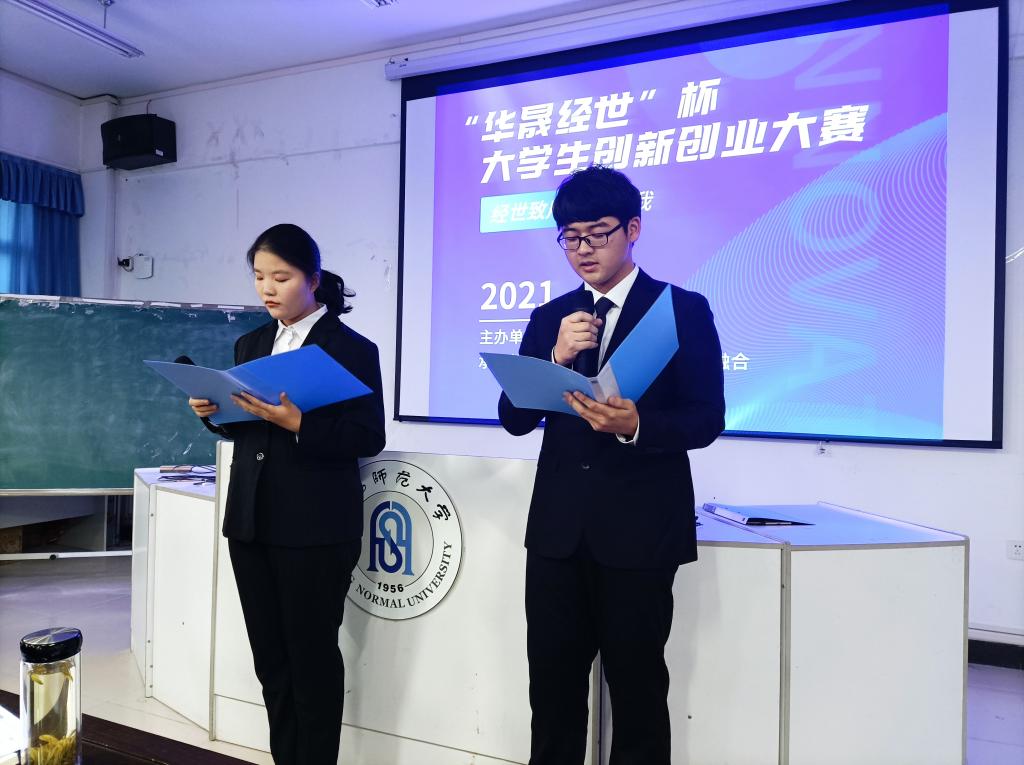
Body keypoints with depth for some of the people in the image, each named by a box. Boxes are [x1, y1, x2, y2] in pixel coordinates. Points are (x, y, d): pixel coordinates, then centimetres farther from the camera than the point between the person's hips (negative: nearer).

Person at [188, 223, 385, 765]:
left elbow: (369, 437, -12)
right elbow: (248, 426, 17)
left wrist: (298, 423, -23)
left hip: (315, 528, -6)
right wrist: (214, 412, -2)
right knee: (270, 659, 15)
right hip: (250, 522, 6)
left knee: (312, 659, 6)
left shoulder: (351, 348, -7)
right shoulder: (250, 345, 12)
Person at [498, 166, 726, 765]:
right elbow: (514, 418, 2)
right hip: (558, 528, 4)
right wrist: (556, 358, -14)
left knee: (638, 688, 11)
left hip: (640, 530, -3)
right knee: (552, 688, 13)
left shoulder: (684, 309, -2)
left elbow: (707, 418, -8)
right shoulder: (551, 318, 10)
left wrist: (635, 426, -26)